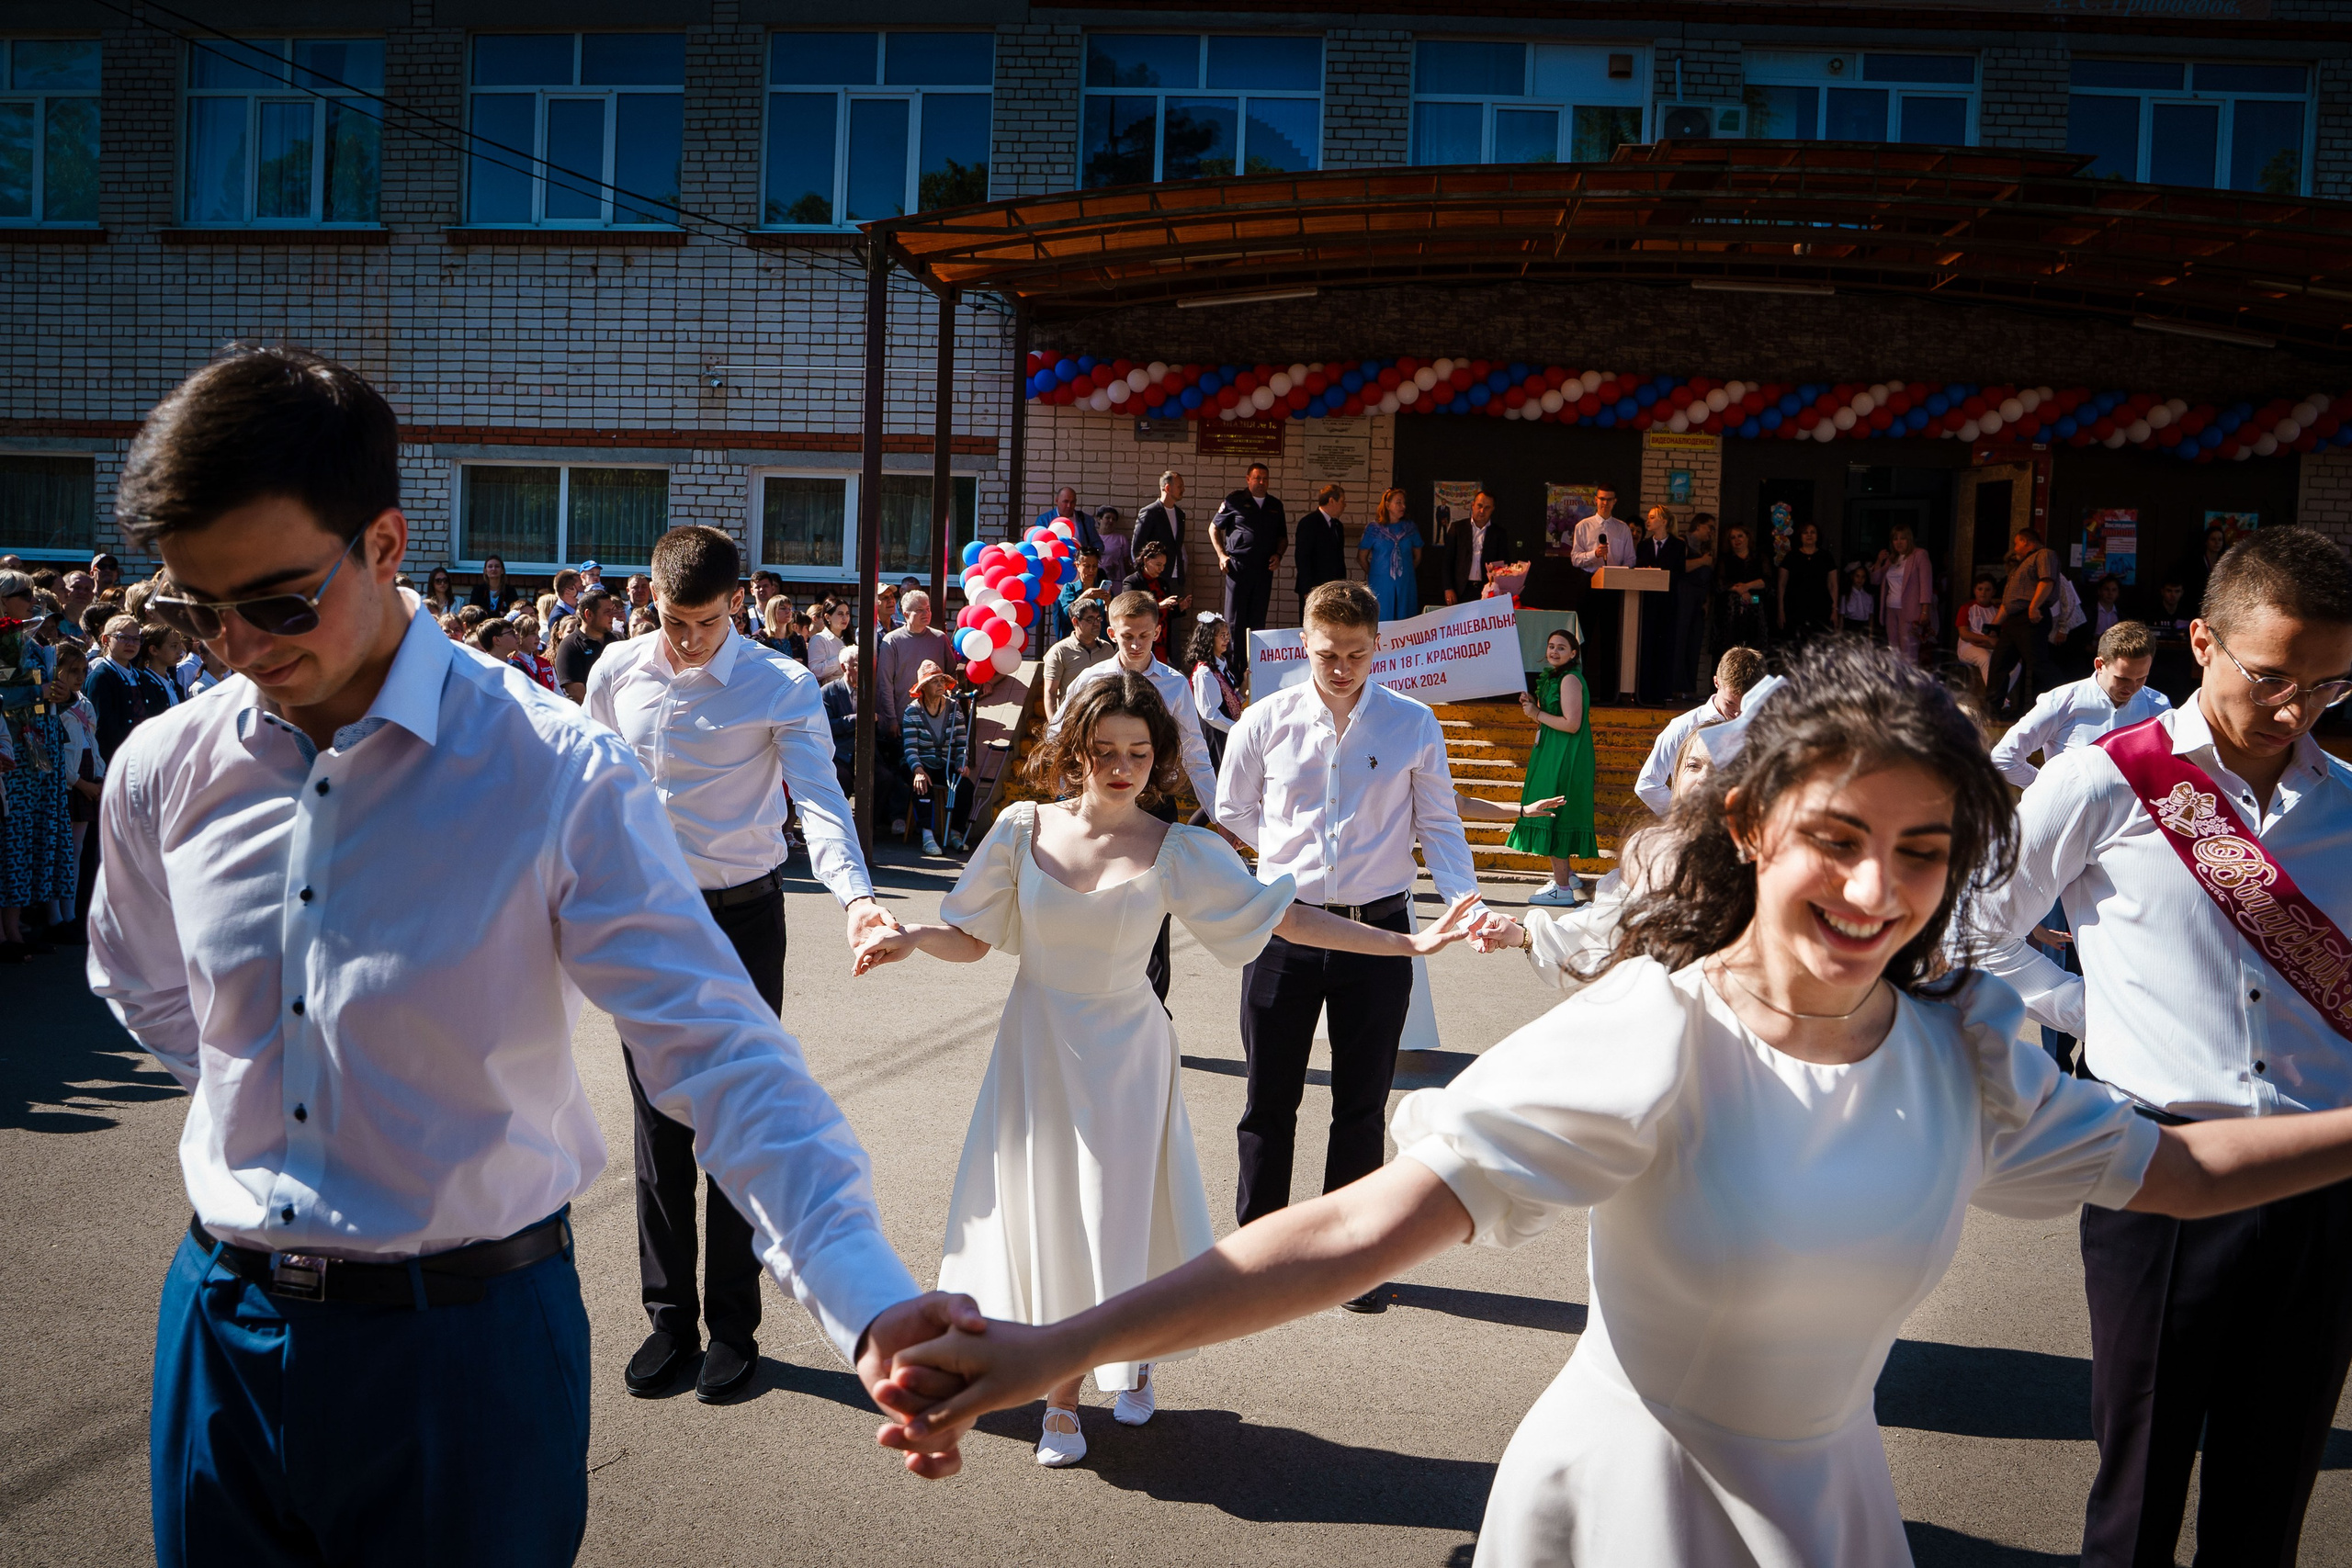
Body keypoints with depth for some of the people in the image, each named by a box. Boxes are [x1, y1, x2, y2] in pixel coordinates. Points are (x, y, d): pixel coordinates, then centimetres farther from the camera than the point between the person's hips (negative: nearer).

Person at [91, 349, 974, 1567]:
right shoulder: (162, 772, -4)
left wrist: (873, 1301, -35)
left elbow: (722, 1056, -24)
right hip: (223, 1326, 4)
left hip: (467, 1340, -4)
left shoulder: (559, 778, -19)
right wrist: (270, 1098, 5)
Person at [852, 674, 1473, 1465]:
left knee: (1120, 1210, 3)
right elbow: (970, 939, -1)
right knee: (1044, 1213, 7)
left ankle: (1133, 1354, 35)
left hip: (1124, 1051, -1)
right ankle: (1062, 1391, 29)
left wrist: (1404, 942, -16)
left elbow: (1283, 917, -10)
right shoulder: (1024, 829, -7)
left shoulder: (1177, 851, -10)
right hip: (1038, 1046, 1)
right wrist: (908, 938, -21)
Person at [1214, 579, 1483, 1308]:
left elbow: (1439, 824, 1)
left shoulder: (1413, 723, -2)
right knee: (1269, 1100, 10)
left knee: (1362, 1105, 10)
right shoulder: (1265, 720, -1)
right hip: (1284, 927, 1)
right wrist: (1294, 853, 7)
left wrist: (1467, 904, -13)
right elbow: (1232, 809, 12)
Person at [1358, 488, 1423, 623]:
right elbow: (1361, 558, 7)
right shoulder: (1374, 528, 1)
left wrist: (1406, 572, 13)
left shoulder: (1410, 527, 9)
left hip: (1406, 586, 2)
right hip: (1381, 585, -2)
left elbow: (1417, 556, 18)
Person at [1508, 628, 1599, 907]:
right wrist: (1532, 705, 4)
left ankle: (1562, 888, -6)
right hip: (1553, 755, 10)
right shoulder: (1554, 677, 14)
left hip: (1564, 758, -10)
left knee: (1553, 817, -9)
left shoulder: (1570, 679, -16)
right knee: (1555, 816, 19)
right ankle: (1566, 873, 33)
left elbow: (1571, 724, -23)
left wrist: (1537, 713, -15)